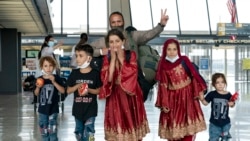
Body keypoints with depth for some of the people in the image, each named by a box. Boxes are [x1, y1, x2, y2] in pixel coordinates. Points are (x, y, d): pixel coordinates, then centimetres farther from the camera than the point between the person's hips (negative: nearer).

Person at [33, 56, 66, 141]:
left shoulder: (56, 78, -7)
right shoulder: (39, 79, 1)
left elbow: (63, 91, -14)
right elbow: (36, 94, 9)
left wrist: (54, 82, -24)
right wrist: (38, 87, -12)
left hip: (53, 109, -3)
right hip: (42, 109, 3)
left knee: (52, 130, -4)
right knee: (43, 131, 12)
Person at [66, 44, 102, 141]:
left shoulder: (95, 73, -8)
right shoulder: (74, 73, 0)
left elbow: (99, 90, -2)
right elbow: (68, 90, 5)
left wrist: (89, 90, -19)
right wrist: (77, 86, -13)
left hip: (90, 109, -4)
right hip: (78, 109, 4)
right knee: (79, 133, 16)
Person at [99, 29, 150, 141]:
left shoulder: (131, 55, -2)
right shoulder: (107, 58, 1)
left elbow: (131, 74, -15)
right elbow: (107, 78, -12)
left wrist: (120, 58, -13)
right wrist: (113, 58, -13)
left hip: (130, 96, 0)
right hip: (115, 97, 0)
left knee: (132, 124, 6)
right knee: (117, 131, 1)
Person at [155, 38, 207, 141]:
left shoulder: (184, 60, -2)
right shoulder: (163, 66, -2)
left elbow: (194, 75, 0)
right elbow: (163, 86, -2)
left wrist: (199, 90, -6)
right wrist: (164, 103, -5)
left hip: (187, 95, 0)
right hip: (173, 98, 0)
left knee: (189, 125, 0)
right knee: (174, 124, 5)